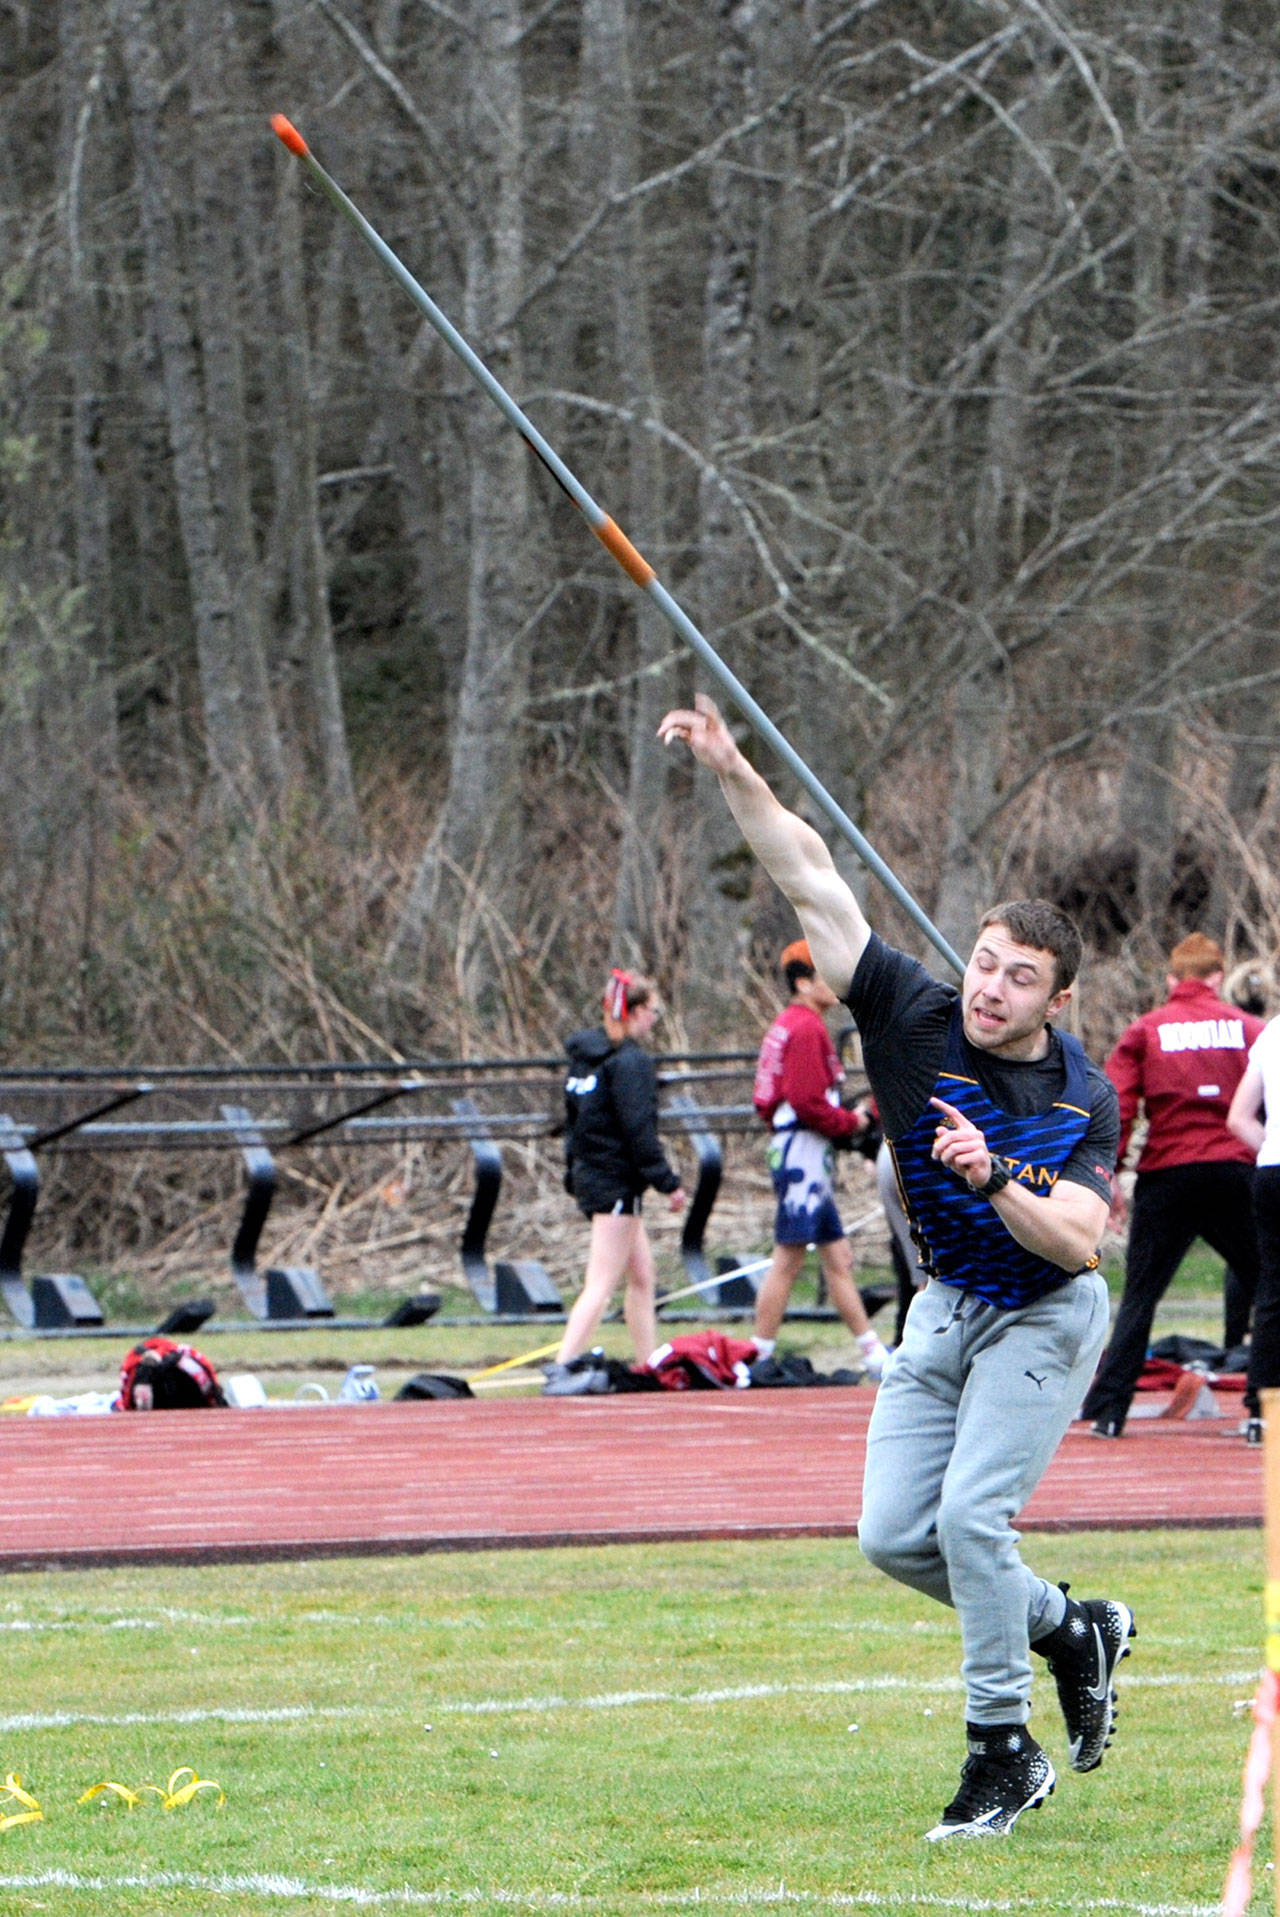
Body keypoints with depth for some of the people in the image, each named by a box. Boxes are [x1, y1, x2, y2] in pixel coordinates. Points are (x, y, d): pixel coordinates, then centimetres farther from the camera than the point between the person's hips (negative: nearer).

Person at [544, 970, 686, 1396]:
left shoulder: (584, 1054, 11)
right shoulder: (629, 1062, -15)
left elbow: (573, 1118, 17)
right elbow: (639, 1132, -19)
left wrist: (574, 1172, 23)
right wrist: (668, 1184, -14)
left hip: (589, 1173, 10)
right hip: (616, 1181, -10)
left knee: (642, 1277, 17)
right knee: (602, 1284, -10)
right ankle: (561, 1369, -18)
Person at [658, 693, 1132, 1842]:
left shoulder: (1085, 1097, -17)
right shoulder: (914, 1018, -13)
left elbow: (1078, 1241, -24)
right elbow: (813, 882, -17)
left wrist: (997, 1179, -40)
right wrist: (735, 776, -27)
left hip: (1045, 1317, -5)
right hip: (945, 1311, 5)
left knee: (971, 1515, -19)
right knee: (895, 1534, 1)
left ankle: (1005, 1755, -8)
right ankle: (1071, 1631, 25)